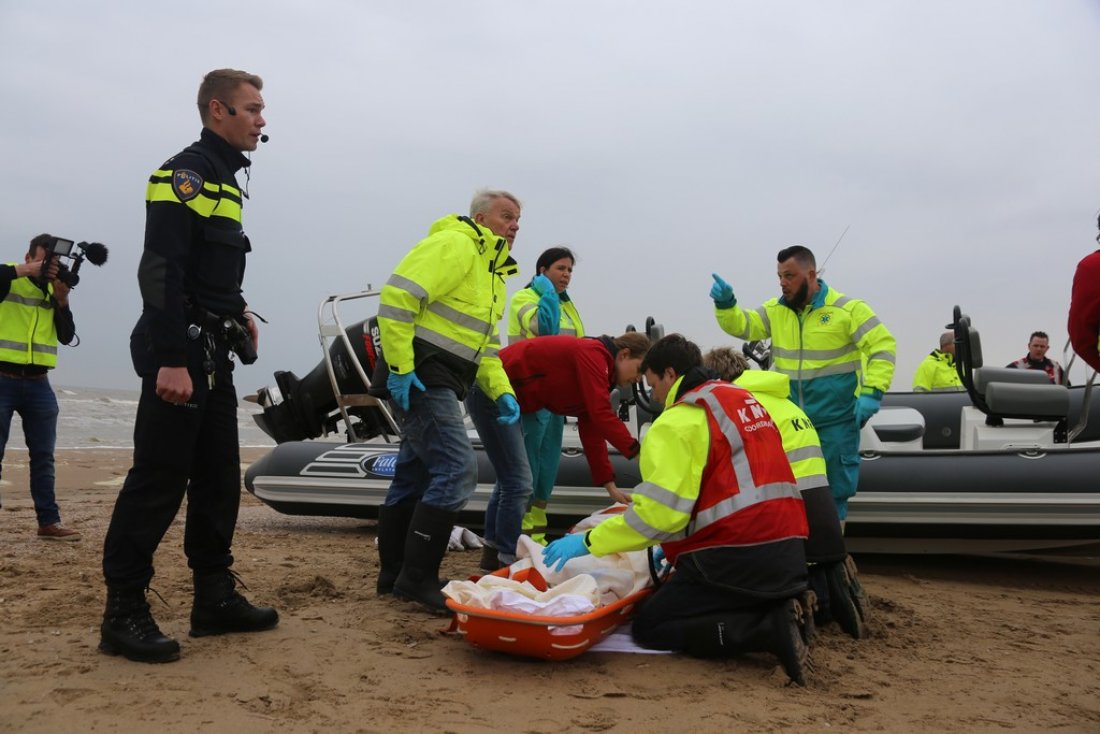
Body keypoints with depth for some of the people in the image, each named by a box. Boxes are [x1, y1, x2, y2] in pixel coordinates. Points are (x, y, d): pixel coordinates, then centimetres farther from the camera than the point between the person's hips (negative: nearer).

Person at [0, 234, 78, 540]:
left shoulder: (54, 289, 13)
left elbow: (67, 336, 6)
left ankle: (49, 522, 11)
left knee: (43, 456, 6)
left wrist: (62, 301, -6)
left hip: (38, 383, 5)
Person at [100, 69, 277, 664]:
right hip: (179, 356, -10)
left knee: (218, 479, 12)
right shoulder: (184, 175, -11)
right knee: (158, 481, -6)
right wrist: (170, 362, -25)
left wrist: (236, 313, 14)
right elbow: (160, 273, -20)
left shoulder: (223, 180, 19)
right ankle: (123, 614, 3)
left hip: (212, 356, 10)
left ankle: (215, 598, 21)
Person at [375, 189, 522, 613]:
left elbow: (484, 345, 22)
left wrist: (502, 392, 8)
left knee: (415, 475, 14)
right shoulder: (454, 245, -10)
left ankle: (394, 576, 24)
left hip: (439, 383, 10)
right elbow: (397, 296, -20)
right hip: (420, 375, -10)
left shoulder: (492, 272, 21)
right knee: (457, 470, -14)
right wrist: (399, 367, -23)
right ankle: (418, 579, -6)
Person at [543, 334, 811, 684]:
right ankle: (779, 608, 3)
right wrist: (680, 543, 27)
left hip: (734, 559, -9)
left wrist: (589, 542, -12)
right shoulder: (745, 400, 17)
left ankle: (769, 628, -14)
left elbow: (659, 511, -20)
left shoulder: (680, 419, -10)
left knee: (650, 628, 3)